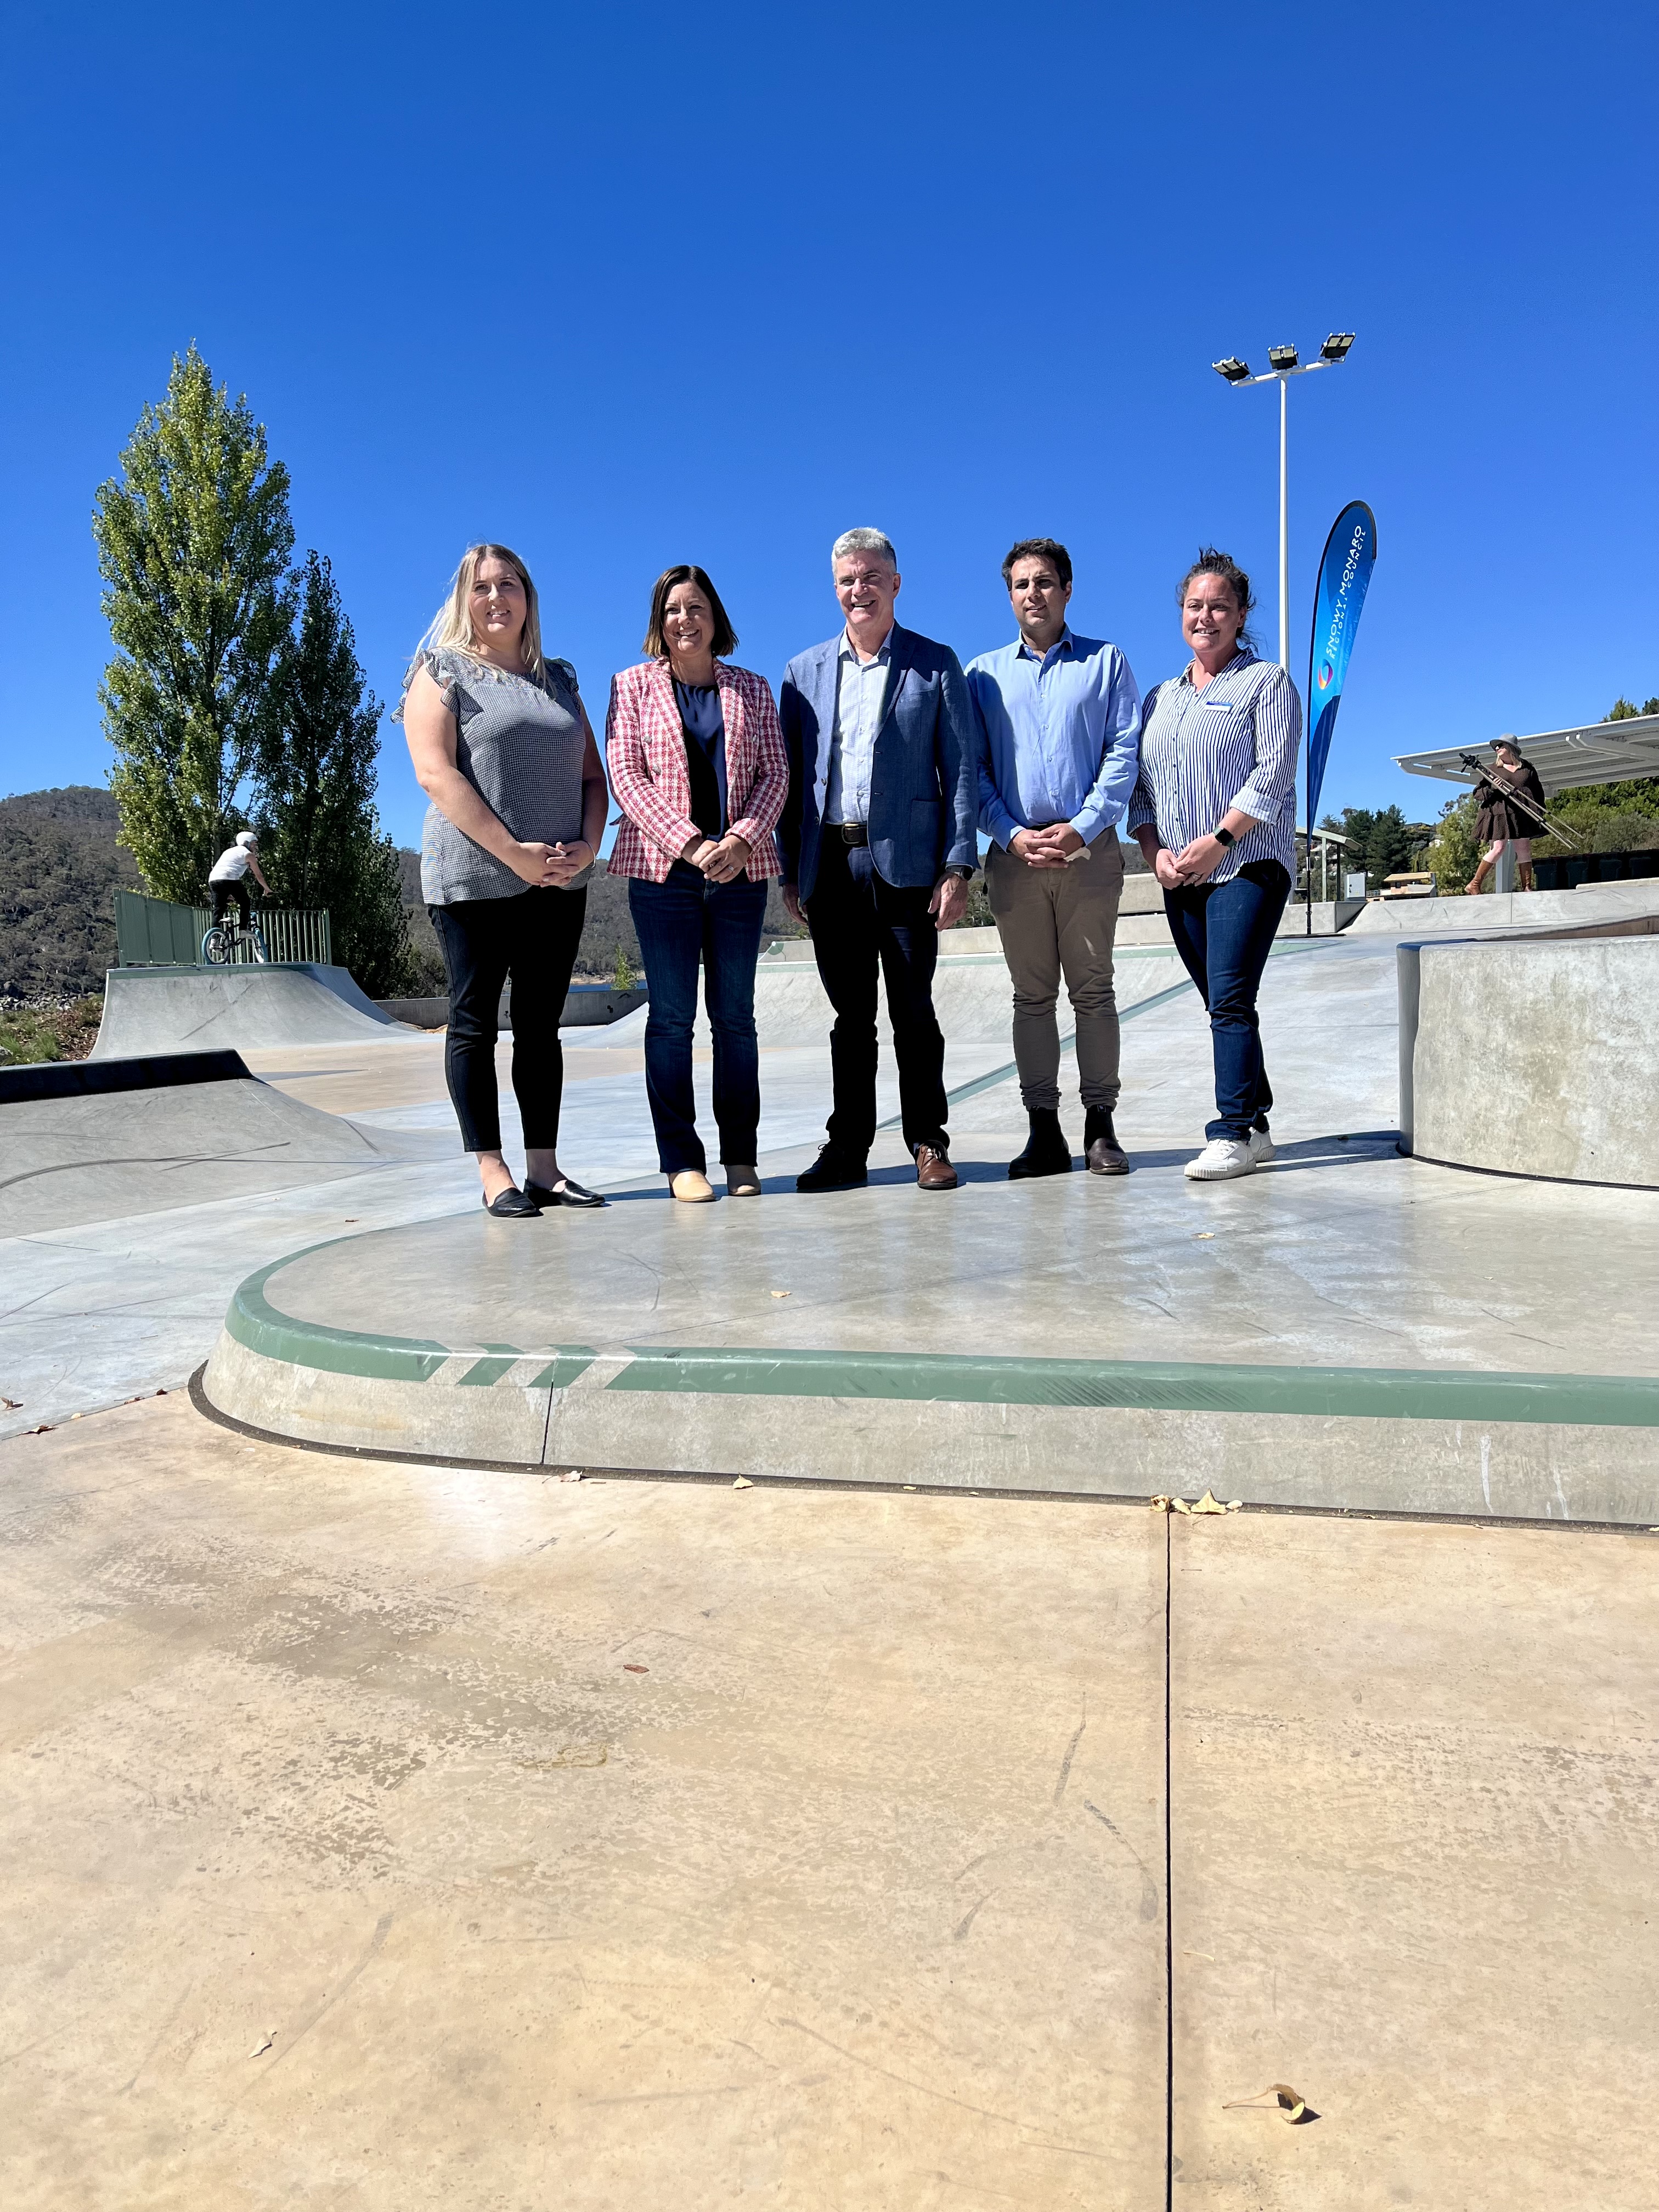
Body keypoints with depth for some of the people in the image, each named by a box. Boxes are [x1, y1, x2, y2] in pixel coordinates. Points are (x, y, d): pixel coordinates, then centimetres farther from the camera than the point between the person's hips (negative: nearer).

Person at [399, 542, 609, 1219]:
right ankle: (493, 1174, 1)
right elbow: (436, 773, -10)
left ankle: (544, 1168, 10)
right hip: (474, 879, -5)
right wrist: (514, 852, -17)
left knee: (541, 1024, 6)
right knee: (475, 1022, -2)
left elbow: (593, 774, 15)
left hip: (559, 883, 5)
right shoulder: (443, 672, 2)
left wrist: (587, 845, -5)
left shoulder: (559, 679, 17)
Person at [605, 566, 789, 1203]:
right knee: (671, 1015, -2)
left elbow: (775, 773, 8)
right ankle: (681, 1160, 3)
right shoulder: (633, 686, 8)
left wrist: (742, 839, -11)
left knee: (735, 1014, 3)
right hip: (663, 868, -2)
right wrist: (690, 844, -14)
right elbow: (626, 775, -2)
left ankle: (741, 1157, 9)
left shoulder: (752, 689, 14)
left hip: (740, 869, 2)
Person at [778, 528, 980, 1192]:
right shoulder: (804, 671, 14)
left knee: (913, 1010, 1)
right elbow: (790, 777, 12)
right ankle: (847, 1148, 13)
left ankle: (928, 1144, 11)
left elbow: (962, 770, 1)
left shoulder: (936, 665, 6)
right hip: (830, 866, 3)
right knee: (850, 1014, 7)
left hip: (906, 863, -2)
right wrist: (790, 873, 5)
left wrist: (957, 868, -8)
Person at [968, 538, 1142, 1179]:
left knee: (1093, 989, 0)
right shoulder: (983, 673, 15)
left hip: (1089, 851, -1)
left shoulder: (1106, 663, 11)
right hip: (1014, 854, 2)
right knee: (1032, 996, 3)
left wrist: (1081, 828, -12)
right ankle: (1044, 1132, 8)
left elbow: (1124, 752, 2)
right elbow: (972, 767, 8)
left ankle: (1100, 1126, 5)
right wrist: (1012, 835, -8)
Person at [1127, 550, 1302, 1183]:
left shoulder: (1266, 682, 4)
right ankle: (1255, 1125, 14)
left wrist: (1219, 839, -17)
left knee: (1230, 999, -14)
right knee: (1223, 1003, 7)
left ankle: (1232, 1133, -12)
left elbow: (1273, 776, -8)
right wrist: (1156, 851, -2)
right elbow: (1139, 786, 15)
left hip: (1247, 864, -6)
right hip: (1180, 876, 6)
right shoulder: (1159, 698, 20)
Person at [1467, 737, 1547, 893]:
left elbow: (1537, 792, 18)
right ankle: (1475, 885, -8)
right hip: (1499, 813, -3)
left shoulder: (1527, 768, 14)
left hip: (1521, 815, 3)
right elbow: (1478, 793, 5)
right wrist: (1492, 788, -14)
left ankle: (1527, 887, 4)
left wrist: (1540, 813, 11)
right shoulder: (1493, 769, 8)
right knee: (1498, 848, -12)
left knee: (1524, 849, 0)